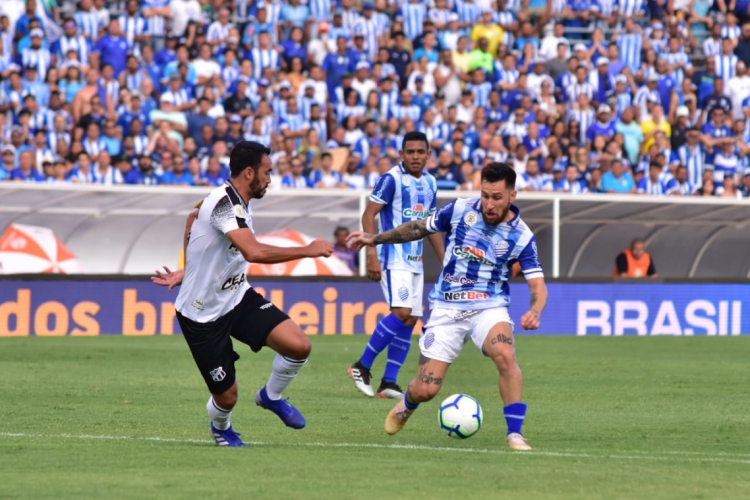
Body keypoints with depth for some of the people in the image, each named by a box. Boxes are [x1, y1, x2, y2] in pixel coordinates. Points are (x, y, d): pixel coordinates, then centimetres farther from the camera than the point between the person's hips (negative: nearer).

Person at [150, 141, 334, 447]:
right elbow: (254, 252, -40)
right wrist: (308, 250, -32)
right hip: (202, 315, -8)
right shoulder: (224, 203, -26)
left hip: (237, 297, 8)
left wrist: (186, 274, 21)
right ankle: (220, 427, 38)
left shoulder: (237, 204, 4)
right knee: (226, 396, 0)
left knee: (298, 346, -14)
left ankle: (271, 396, 15)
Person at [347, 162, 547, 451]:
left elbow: (538, 286, -9)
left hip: (489, 308, -1)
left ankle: (515, 434, -25)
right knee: (426, 389, -3)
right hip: (446, 308, 1)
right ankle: (406, 406, 35)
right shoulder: (460, 210, -5)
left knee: (505, 356, -34)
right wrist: (375, 239, 13)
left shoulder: (521, 236, -8)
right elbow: (420, 227, 12)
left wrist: (535, 312, -31)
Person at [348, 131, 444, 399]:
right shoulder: (392, 179, -11)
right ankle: (362, 367, -9)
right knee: (401, 312, -20)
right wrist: (372, 253, -21)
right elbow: (368, 215, -13)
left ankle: (388, 383, 7)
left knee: (410, 320, 3)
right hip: (394, 258, -8)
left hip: (415, 261, 8)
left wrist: (445, 260, 18)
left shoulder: (429, 183, 11)